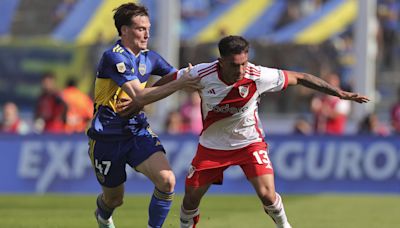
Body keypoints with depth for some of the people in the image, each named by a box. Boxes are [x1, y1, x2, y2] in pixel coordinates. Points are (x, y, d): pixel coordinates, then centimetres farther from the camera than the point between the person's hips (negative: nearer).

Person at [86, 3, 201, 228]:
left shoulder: (149, 58, 2)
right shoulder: (113, 57, -20)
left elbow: (177, 77, 13)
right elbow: (139, 96, -29)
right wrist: (179, 84, -33)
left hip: (138, 131, 5)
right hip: (107, 139, -5)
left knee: (167, 181, -21)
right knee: (114, 198, 12)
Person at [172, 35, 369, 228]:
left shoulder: (259, 76, -24)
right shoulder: (201, 74, -24)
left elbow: (299, 78, -13)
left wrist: (340, 93, -11)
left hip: (250, 142, -1)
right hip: (212, 146, 1)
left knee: (267, 194, -16)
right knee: (191, 197, 4)